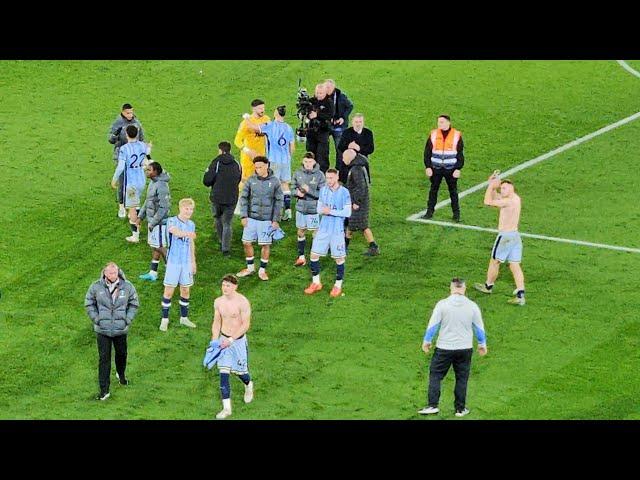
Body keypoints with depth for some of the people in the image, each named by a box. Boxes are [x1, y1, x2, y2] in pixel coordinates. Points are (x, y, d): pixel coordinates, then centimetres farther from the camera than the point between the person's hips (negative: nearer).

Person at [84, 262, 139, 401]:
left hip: (120, 329, 2)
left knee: (121, 354, 20)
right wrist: (96, 319, -6)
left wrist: (127, 319, -3)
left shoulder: (127, 287, -5)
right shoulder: (96, 287, -8)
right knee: (104, 359, -4)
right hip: (102, 330, -2)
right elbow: (89, 304, 3)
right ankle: (104, 390, -1)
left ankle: (121, 374, 53)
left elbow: (134, 304, 7)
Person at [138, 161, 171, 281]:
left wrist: (153, 223, -20)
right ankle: (152, 273, 23)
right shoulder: (152, 183, 7)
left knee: (160, 247, -1)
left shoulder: (161, 186, -23)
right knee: (154, 246, 15)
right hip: (152, 220, 10)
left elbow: (164, 207, -25)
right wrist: (140, 216, 17)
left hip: (159, 222, -10)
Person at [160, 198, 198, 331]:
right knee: (169, 291, -1)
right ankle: (164, 319, 8)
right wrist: (188, 233, -56)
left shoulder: (191, 225, 7)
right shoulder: (172, 221, -12)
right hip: (173, 262, -5)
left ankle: (184, 317, 25)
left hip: (187, 263, 5)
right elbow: (176, 231, -35)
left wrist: (193, 262, 21)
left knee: (186, 290, 11)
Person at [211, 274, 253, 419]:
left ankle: (248, 385, 47)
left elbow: (246, 324, -18)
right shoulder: (218, 302, -1)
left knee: (240, 371, 10)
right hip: (223, 339, 4)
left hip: (239, 340, -4)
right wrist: (214, 340, -1)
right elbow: (216, 322, 10)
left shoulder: (242, 302, -17)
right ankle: (226, 408, 0)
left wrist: (231, 340, -24)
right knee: (223, 373, -3)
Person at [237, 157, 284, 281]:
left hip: (267, 219, -2)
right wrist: (243, 216, -5)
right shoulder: (251, 180, -1)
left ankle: (262, 270, 16)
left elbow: (279, 201, 0)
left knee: (266, 245, 2)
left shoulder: (274, 182, -4)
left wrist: (276, 219, -5)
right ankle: (250, 267, 24)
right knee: (247, 243, 5)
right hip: (251, 218, 2)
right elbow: (244, 198, 3)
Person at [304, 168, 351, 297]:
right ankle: (316, 283, 20)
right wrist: (322, 210, -12)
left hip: (337, 230, -5)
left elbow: (347, 213, -13)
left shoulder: (344, 192, -11)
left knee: (339, 258, 4)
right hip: (323, 228, 5)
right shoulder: (323, 190, 5)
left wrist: (330, 211, -17)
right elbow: (319, 208, 11)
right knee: (314, 254, 4)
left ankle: (338, 285, 18)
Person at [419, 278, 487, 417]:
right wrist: (482, 344, 21)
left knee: (435, 375, 9)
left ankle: (432, 405, 1)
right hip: (465, 348, 2)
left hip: (444, 348, -2)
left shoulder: (442, 304, -9)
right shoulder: (472, 306, -3)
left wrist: (427, 341, 10)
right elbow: (479, 327, 7)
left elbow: (432, 324, -4)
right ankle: (460, 409, 15)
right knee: (461, 379, 12)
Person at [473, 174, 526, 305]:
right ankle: (520, 295, -6)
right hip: (515, 235, 9)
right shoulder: (515, 198, 10)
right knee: (515, 265, 3)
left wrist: (491, 185, -11)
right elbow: (494, 196, 21)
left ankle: (488, 286, 30)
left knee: (494, 261, 12)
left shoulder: (509, 201, -19)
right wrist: (492, 185, 7)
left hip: (505, 236, -9)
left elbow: (488, 201, -20)